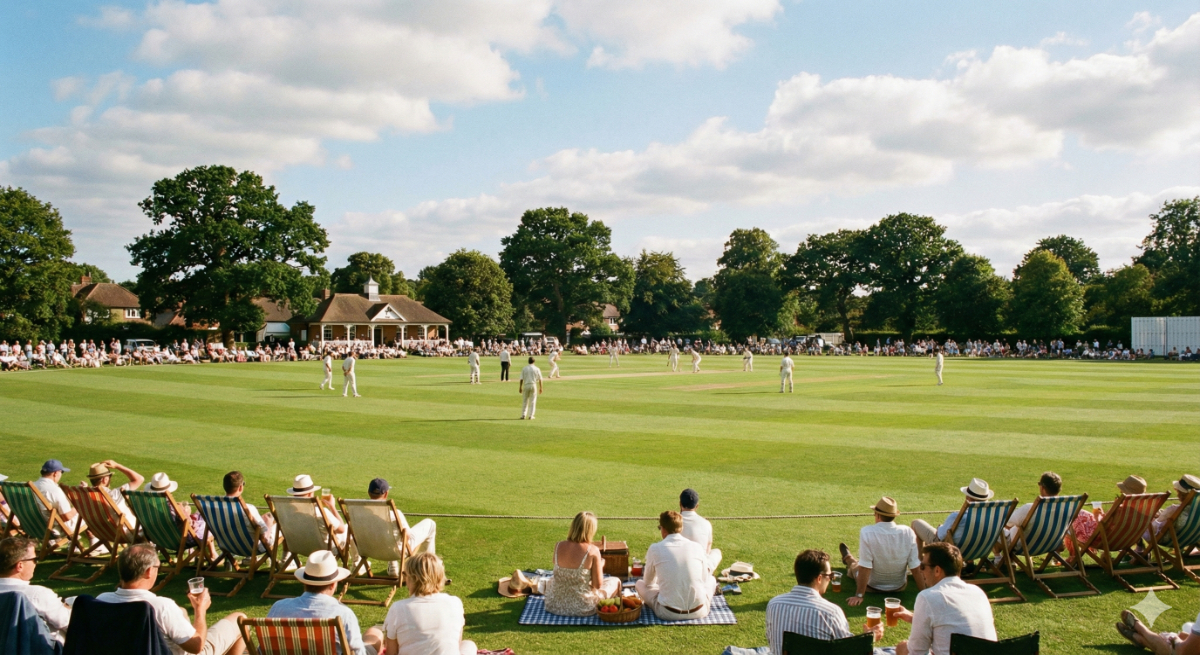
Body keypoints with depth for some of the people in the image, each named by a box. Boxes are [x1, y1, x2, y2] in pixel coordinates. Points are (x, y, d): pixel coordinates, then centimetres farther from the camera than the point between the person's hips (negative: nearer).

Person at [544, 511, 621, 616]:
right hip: (582, 608, -3)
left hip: (555, 605, 4)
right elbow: (598, 585, -12)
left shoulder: (558, 546, -7)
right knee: (615, 581, 19)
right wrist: (601, 566, 7)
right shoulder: (592, 550, -18)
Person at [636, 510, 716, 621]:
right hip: (699, 612, 2)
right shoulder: (697, 547, 0)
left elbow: (648, 582, 12)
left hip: (668, 614, -2)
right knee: (711, 579, 31)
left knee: (640, 584, 22)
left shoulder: (655, 549, -4)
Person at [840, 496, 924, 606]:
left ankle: (848, 559, 63)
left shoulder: (867, 532, -28)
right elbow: (916, 568, -16)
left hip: (872, 587, -2)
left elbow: (865, 568, -26)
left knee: (855, 565, 31)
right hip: (900, 587, 3)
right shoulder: (908, 532, -20)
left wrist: (859, 596, -19)